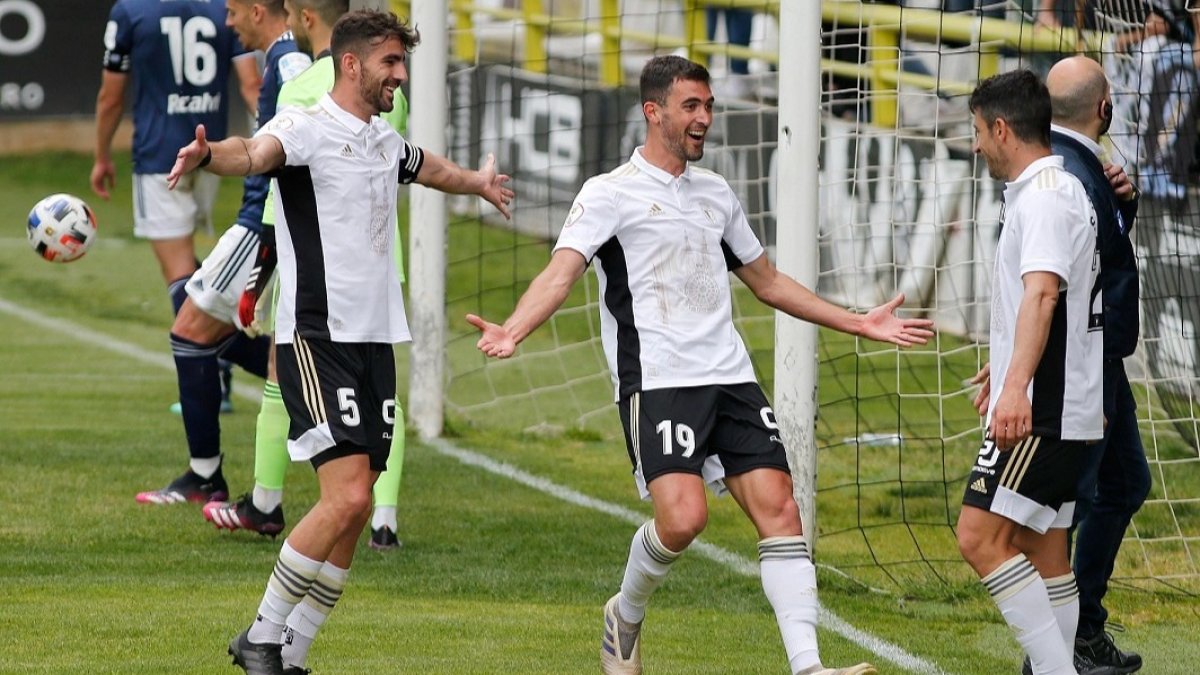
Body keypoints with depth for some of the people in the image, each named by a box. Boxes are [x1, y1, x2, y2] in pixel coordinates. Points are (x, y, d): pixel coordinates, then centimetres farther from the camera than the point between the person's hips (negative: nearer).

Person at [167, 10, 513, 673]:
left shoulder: (385, 140, 15)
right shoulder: (306, 127, -10)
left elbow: (427, 166, 40)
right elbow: (256, 152, -32)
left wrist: (478, 183, 59)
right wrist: (209, 155, -55)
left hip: (376, 340, 8)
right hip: (316, 338, -8)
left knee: (351, 515, 3)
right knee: (347, 497, -18)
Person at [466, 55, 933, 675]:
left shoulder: (715, 193, 20)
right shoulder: (610, 194, 0)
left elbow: (768, 282, 31)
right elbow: (562, 271, -13)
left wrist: (861, 323, 32)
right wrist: (512, 331, -33)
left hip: (730, 378, 6)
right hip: (656, 383, -6)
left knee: (777, 505, -8)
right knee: (683, 517, -21)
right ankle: (625, 614, 9)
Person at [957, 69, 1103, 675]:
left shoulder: (1043, 198, -14)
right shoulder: (1064, 190, 19)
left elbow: (1041, 293, -30)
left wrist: (1017, 386, -42)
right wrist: (1007, 367, 47)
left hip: (1042, 407, -11)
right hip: (1056, 409, 11)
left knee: (980, 538, -15)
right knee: (1040, 549, 11)